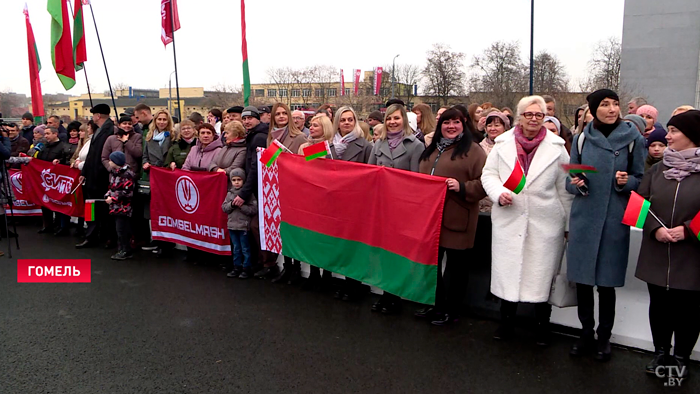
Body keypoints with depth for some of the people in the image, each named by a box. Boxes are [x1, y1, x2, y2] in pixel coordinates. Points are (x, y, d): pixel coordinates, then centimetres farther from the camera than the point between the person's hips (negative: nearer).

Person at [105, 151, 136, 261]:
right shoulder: (113, 172, 14)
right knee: (119, 229, 14)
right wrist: (107, 195, 4)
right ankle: (121, 249, 22)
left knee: (122, 229, -6)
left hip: (124, 208, -9)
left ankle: (126, 251, 2)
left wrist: (113, 198, -15)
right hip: (116, 207, 9)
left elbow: (128, 193, -18)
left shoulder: (127, 174, -15)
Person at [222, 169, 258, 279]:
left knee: (245, 249, 3)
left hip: (244, 226, -5)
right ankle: (237, 267, 25)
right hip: (232, 225, 5)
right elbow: (224, 207, 7)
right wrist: (232, 204, -10)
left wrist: (241, 205, -21)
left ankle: (246, 268, 12)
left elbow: (253, 209, -15)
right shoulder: (230, 193, 9)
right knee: (236, 248, 16)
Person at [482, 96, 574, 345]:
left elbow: (564, 189, 6)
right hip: (509, 220, 1)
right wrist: (498, 193, -12)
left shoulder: (556, 147, 2)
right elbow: (488, 174, 8)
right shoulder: (503, 144, 4)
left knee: (542, 274, 6)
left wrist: (568, 222, 7)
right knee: (507, 270, 9)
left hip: (545, 222, -1)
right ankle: (507, 322, 26)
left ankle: (543, 325, 24)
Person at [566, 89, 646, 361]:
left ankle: (604, 338, 22)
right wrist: (577, 184, -12)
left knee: (607, 282, 5)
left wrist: (627, 182, -14)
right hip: (583, 219, 2)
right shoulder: (582, 139, 5)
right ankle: (586, 334, 23)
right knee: (582, 280, 6)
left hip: (615, 219, -1)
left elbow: (641, 180, 7)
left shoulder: (633, 139, 1)